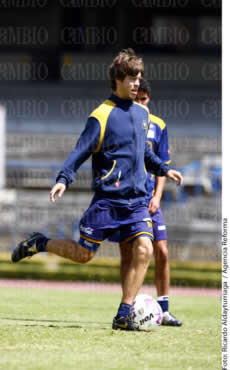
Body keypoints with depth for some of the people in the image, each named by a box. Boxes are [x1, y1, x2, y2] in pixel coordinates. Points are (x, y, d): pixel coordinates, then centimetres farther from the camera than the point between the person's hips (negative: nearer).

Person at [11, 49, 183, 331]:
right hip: (107, 198, -5)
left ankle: (124, 315, -9)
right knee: (83, 253, -1)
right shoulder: (102, 115, -10)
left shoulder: (142, 113, 12)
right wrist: (63, 178, -26)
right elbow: (80, 151, -14)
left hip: (136, 200, 5)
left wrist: (164, 169, 26)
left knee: (143, 249, -14)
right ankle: (39, 244, 27)